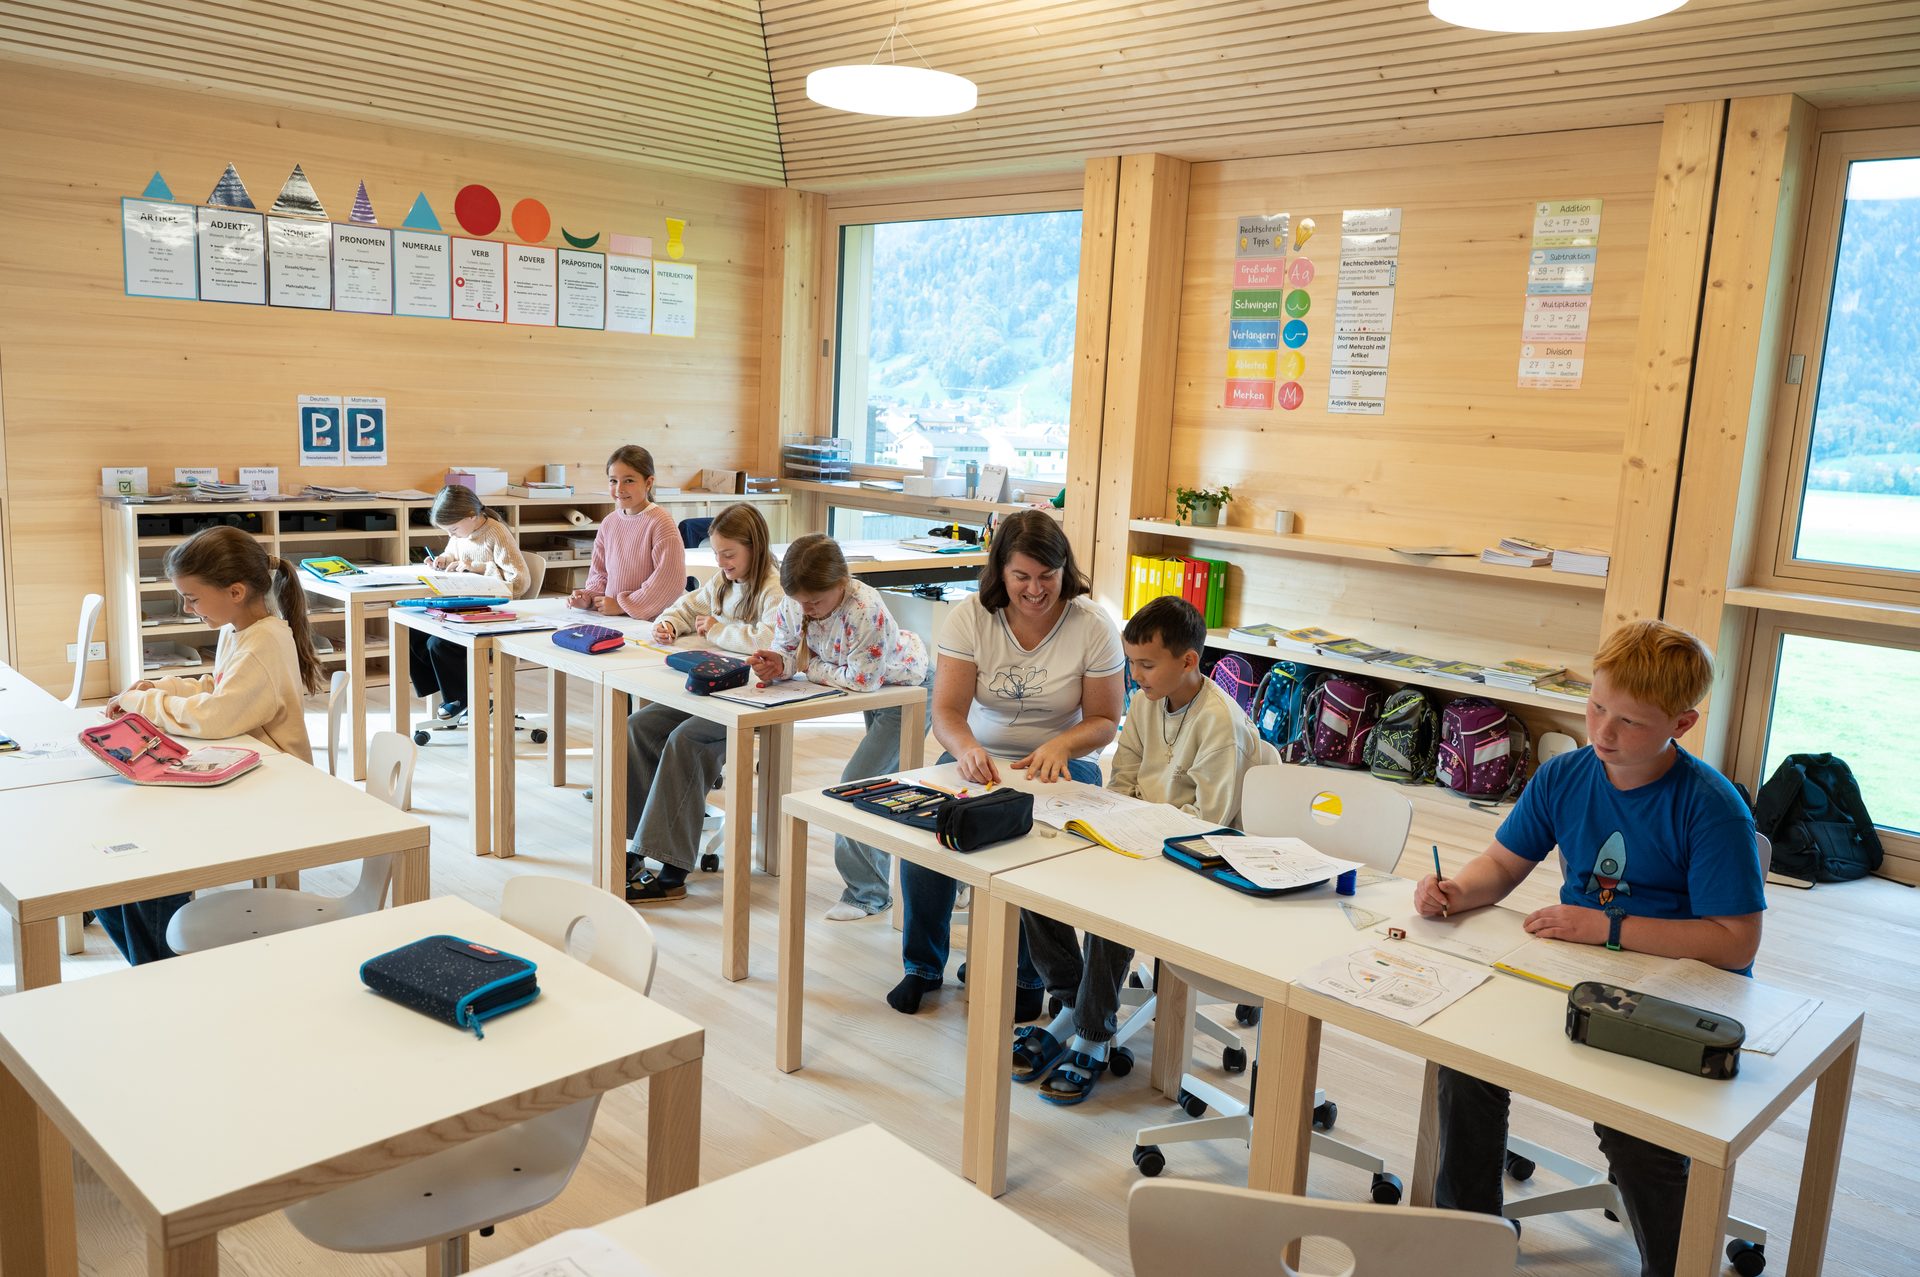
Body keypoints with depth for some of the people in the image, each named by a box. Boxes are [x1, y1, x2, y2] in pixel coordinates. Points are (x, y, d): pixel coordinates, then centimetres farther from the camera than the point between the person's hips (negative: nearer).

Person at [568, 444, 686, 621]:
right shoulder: (609, 522, 11)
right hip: (609, 620, 6)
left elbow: (670, 581, -14)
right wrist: (589, 597, 3)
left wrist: (623, 605, -9)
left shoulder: (660, 522, -9)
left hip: (649, 622, -6)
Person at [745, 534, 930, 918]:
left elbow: (863, 679, -36)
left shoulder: (865, 610, -38)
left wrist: (809, 667, -27)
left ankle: (867, 893, -1)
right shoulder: (795, 604, -17)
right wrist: (776, 664, -31)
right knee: (880, 787, 22)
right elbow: (786, 649, -7)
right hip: (873, 699, 9)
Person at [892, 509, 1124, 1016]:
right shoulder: (971, 617, -7)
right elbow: (947, 710, -12)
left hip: (1062, 764, -1)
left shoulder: (1092, 626, -9)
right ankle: (922, 965, 0)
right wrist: (966, 748, -36)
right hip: (981, 757, 2)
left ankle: (1027, 976, -2)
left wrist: (1059, 746, -26)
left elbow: (1104, 721, -4)